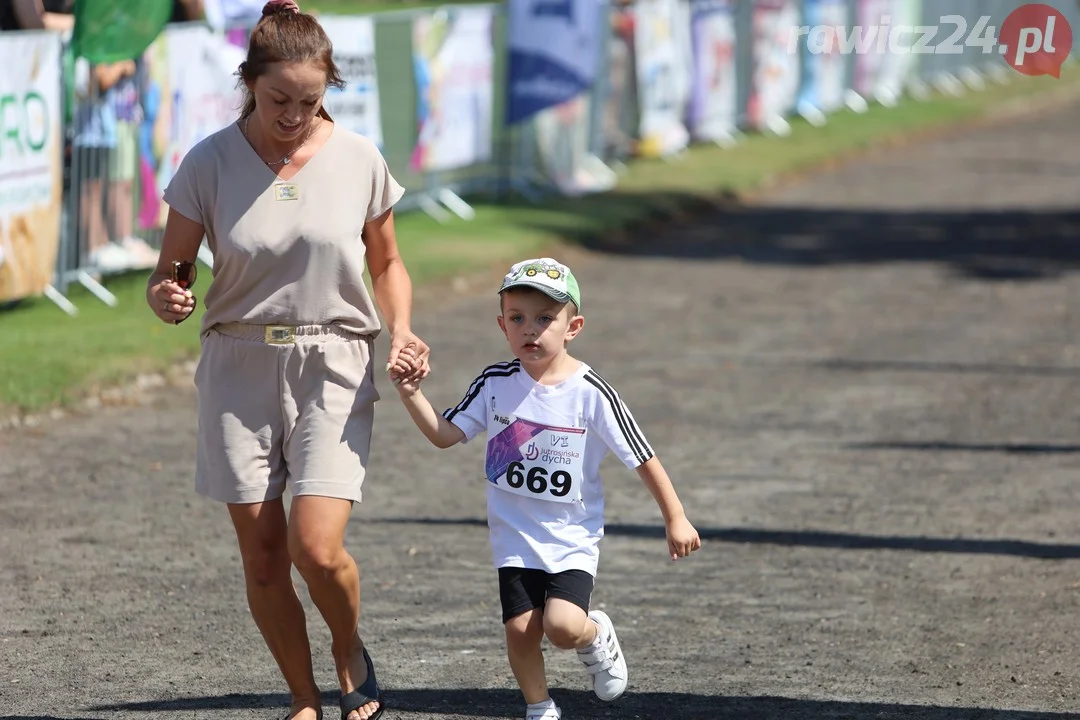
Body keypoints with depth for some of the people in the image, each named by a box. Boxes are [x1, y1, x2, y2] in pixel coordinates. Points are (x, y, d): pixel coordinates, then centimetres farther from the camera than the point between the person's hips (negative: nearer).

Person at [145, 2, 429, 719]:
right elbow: (172, 269, 2)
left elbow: (387, 264, 12)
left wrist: (403, 330, -6)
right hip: (239, 368, 1)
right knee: (262, 555, 2)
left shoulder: (359, 160, -2)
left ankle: (352, 652, 16)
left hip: (334, 368, -1)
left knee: (316, 548, -16)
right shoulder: (210, 164, -5)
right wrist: (168, 296, -22)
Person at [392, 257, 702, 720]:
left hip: (572, 537, -3)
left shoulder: (590, 392, -13)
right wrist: (411, 396, -18)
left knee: (563, 626, -19)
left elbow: (642, 458, -7)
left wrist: (675, 519, -4)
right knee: (520, 629, -2)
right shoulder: (495, 385, -4)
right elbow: (445, 435, -3)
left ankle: (597, 636, 16)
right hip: (515, 536, 3)